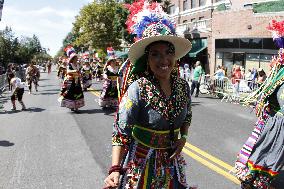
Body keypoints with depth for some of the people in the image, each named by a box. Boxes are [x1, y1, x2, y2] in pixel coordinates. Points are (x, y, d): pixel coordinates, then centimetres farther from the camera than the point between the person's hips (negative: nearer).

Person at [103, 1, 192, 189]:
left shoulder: (183, 86, -5)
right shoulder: (138, 89, -21)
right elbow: (121, 132, -23)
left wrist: (183, 137, -2)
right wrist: (116, 169, -33)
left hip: (171, 159, 5)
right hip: (142, 159, -5)